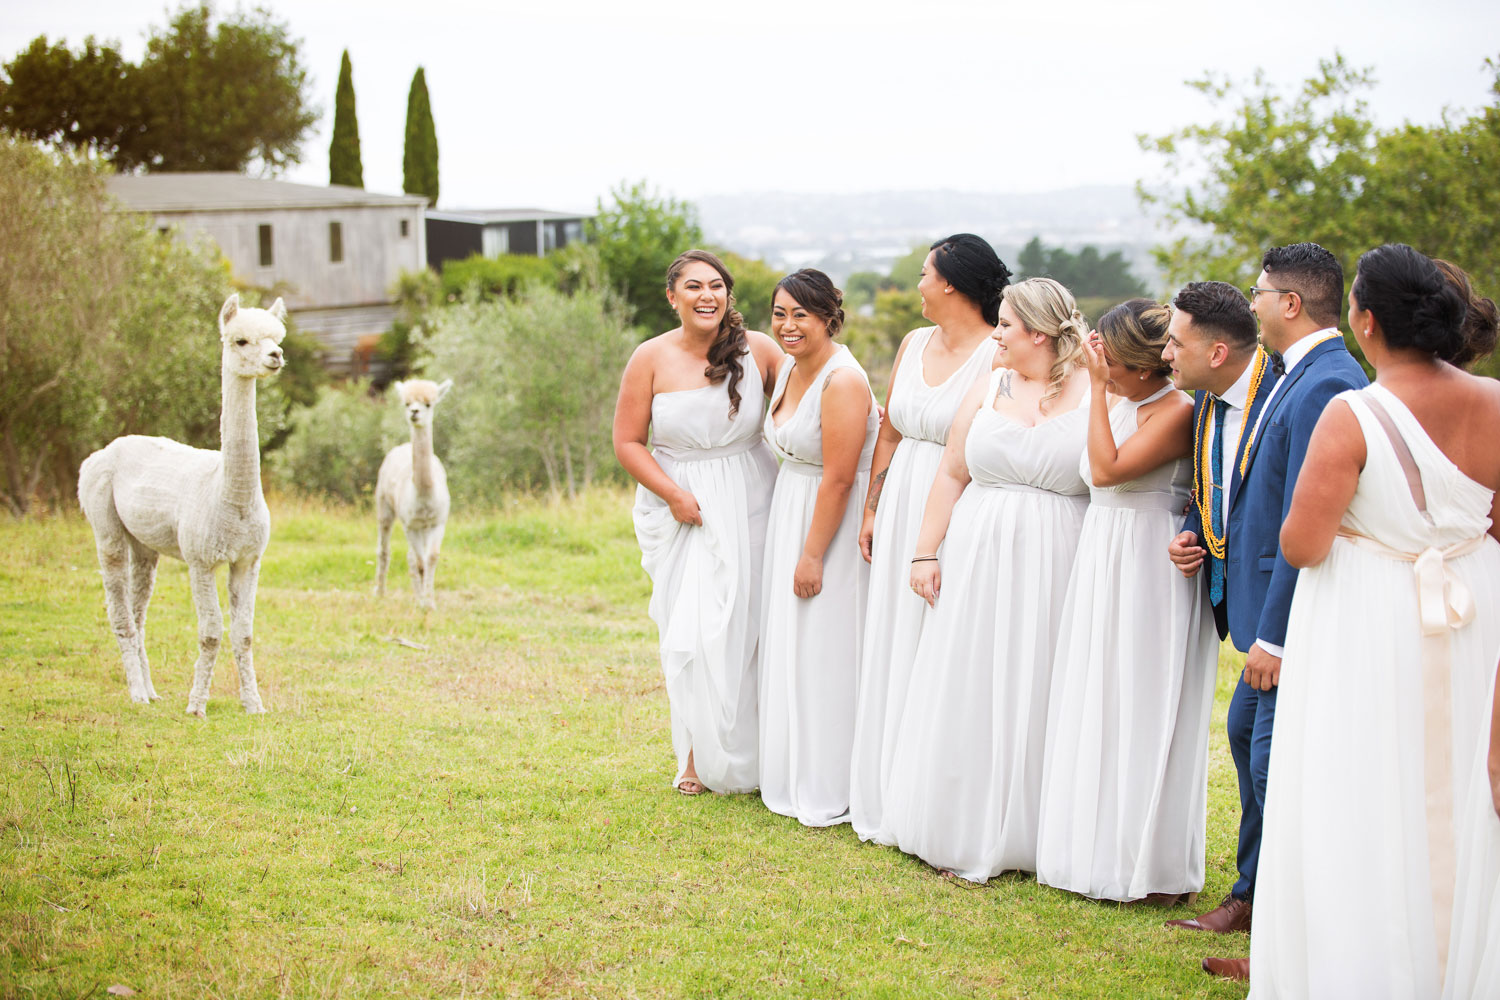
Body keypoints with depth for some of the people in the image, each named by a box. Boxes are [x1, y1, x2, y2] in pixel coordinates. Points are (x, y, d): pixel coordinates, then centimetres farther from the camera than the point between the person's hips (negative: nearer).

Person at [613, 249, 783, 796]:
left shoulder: (757, 349, -2)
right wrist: (673, 493, -11)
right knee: (693, 631, 0)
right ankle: (702, 752, 16)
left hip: (747, 504, 0)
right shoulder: (652, 358, -4)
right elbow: (628, 442, 0)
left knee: (747, 623, 1)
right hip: (681, 507, 0)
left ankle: (750, 748, 16)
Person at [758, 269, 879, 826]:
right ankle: (795, 776, 28)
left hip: (835, 523, -9)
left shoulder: (842, 381, -22)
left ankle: (832, 792, 9)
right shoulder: (790, 367, 7)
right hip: (789, 513, 9)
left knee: (826, 650, -2)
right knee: (790, 646, 15)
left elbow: (838, 478, -22)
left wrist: (813, 555, -20)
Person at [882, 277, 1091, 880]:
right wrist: (925, 553, 6)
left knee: (1035, 694, 1)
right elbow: (951, 474, 10)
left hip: (1055, 569, -4)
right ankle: (965, 834, 17)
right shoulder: (989, 389, 9)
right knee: (968, 692, 5)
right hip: (978, 559, 4)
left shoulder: (1095, 394, -3)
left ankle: (1028, 835, 15)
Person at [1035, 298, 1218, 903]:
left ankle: (1151, 864, 7)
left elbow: (1107, 469, -22)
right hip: (1100, 564, 9)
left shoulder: (1176, 412, -15)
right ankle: (1100, 849, 23)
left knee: (1141, 710, -3)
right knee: (1096, 704, 12)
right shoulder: (1116, 401, 11)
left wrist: (1098, 387, -18)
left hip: (1150, 571, -9)